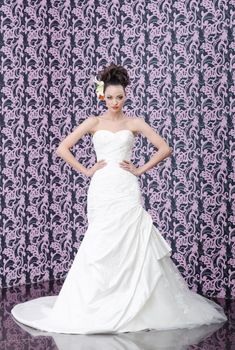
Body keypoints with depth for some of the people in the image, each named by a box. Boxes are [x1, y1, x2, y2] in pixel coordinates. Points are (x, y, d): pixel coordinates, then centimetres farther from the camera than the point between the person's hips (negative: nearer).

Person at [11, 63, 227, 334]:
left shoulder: (134, 123, 8)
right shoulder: (94, 122, 8)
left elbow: (165, 149, 5)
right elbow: (63, 149, 4)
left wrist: (140, 170, 0)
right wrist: (86, 170, 0)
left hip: (126, 190, 0)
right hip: (101, 190, 0)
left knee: (133, 247, -3)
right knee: (100, 249, -2)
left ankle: (134, 304, 9)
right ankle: (98, 306, 8)